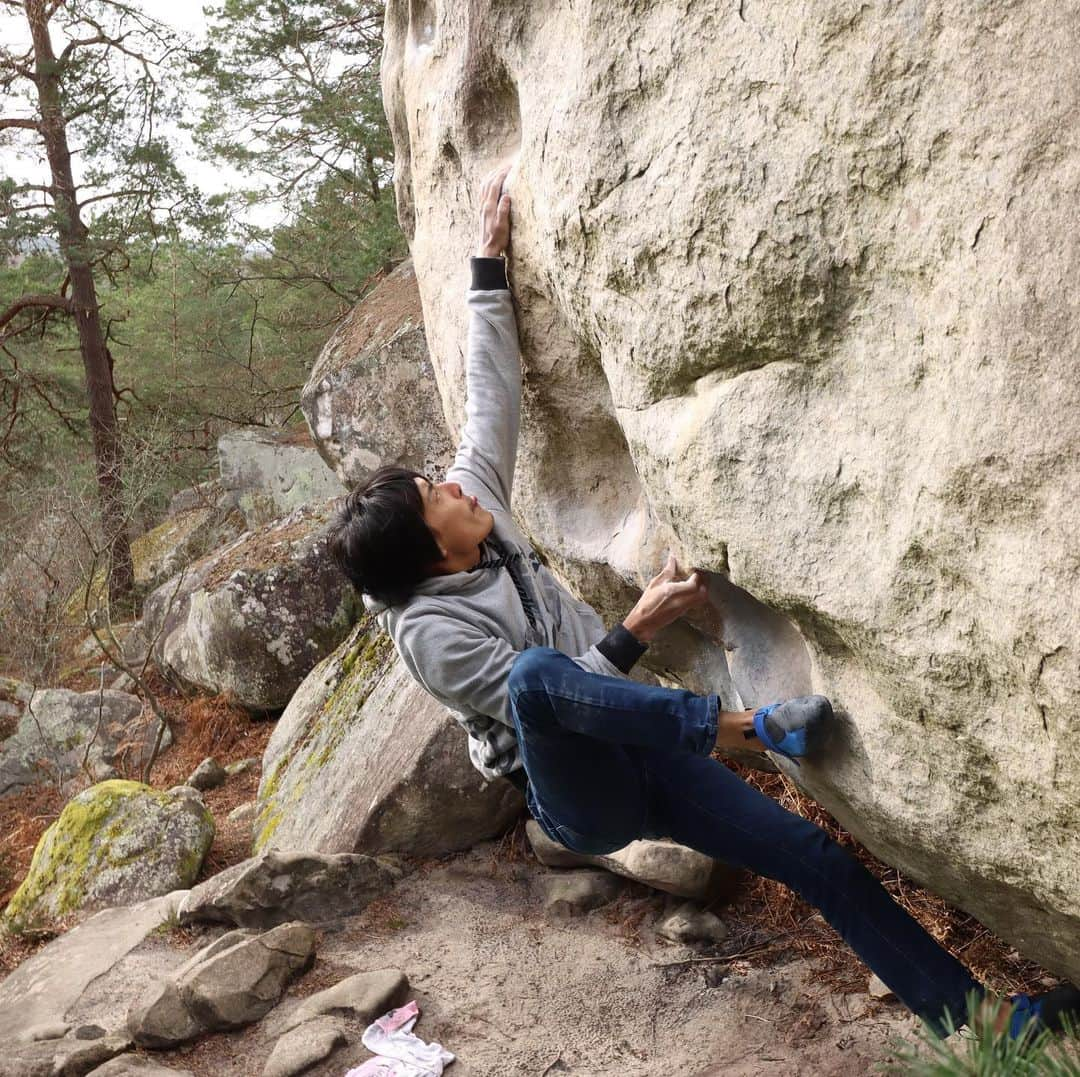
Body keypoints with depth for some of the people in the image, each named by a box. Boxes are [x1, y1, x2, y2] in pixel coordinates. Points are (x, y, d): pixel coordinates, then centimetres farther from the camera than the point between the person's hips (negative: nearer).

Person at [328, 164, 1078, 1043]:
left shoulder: (475, 499, 1)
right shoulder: (430, 630, -17)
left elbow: (494, 391, 1)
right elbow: (535, 692, -21)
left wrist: (491, 261, -1)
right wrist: (636, 632, -27)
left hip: (642, 749, 7)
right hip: (579, 795, -6)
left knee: (823, 860, -3)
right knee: (537, 667, -41)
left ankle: (971, 1014, 4)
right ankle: (748, 726, -32)